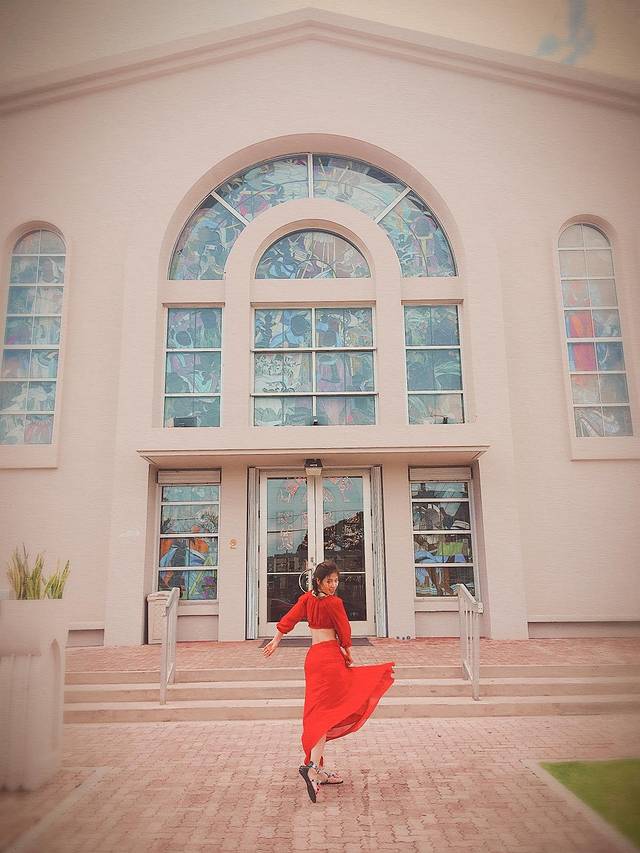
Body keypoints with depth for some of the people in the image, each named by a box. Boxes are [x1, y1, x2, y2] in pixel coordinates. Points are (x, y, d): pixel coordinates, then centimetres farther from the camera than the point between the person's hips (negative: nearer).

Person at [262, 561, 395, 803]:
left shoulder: (307, 599, 6)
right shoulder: (334, 603, -12)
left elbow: (287, 620, 10)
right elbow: (345, 633, -4)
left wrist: (275, 641, 20)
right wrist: (348, 653, 13)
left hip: (313, 656, 8)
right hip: (330, 657, -8)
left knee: (317, 713, 13)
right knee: (328, 711, -8)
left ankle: (318, 769, 19)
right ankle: (313, 766, -21)